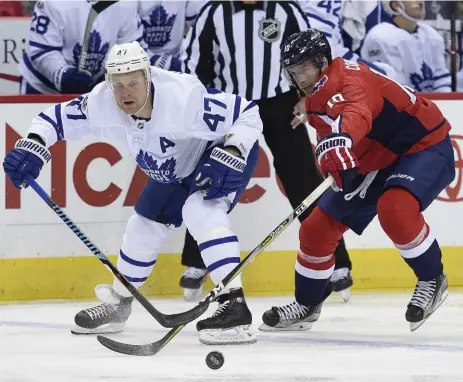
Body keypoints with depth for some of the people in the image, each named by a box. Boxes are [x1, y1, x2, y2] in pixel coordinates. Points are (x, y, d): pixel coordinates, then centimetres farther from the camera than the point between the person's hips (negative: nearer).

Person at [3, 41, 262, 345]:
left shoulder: (183, 98, -39)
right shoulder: (102, 104, -23)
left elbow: (249, 114, -33)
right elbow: (57, 118, -11)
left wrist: (229, 157, -43)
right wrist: (32, 147, -30)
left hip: (230, 151, -7)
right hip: (175, 170, 7)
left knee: (200, 211, -31)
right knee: (144, 226, 12)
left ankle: (235, 307, -34)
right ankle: (117, 304, 36)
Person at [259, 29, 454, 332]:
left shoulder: (350, 78, -30)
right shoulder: (315, 102, 1)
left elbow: (355, 113, -52)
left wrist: (338, 142, -73)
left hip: (425, 146, -9)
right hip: (375, 162, 9)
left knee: (395, 208, -38)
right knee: (318, 227, 4)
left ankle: (432, 279, -14)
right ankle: (306, 305, 24)